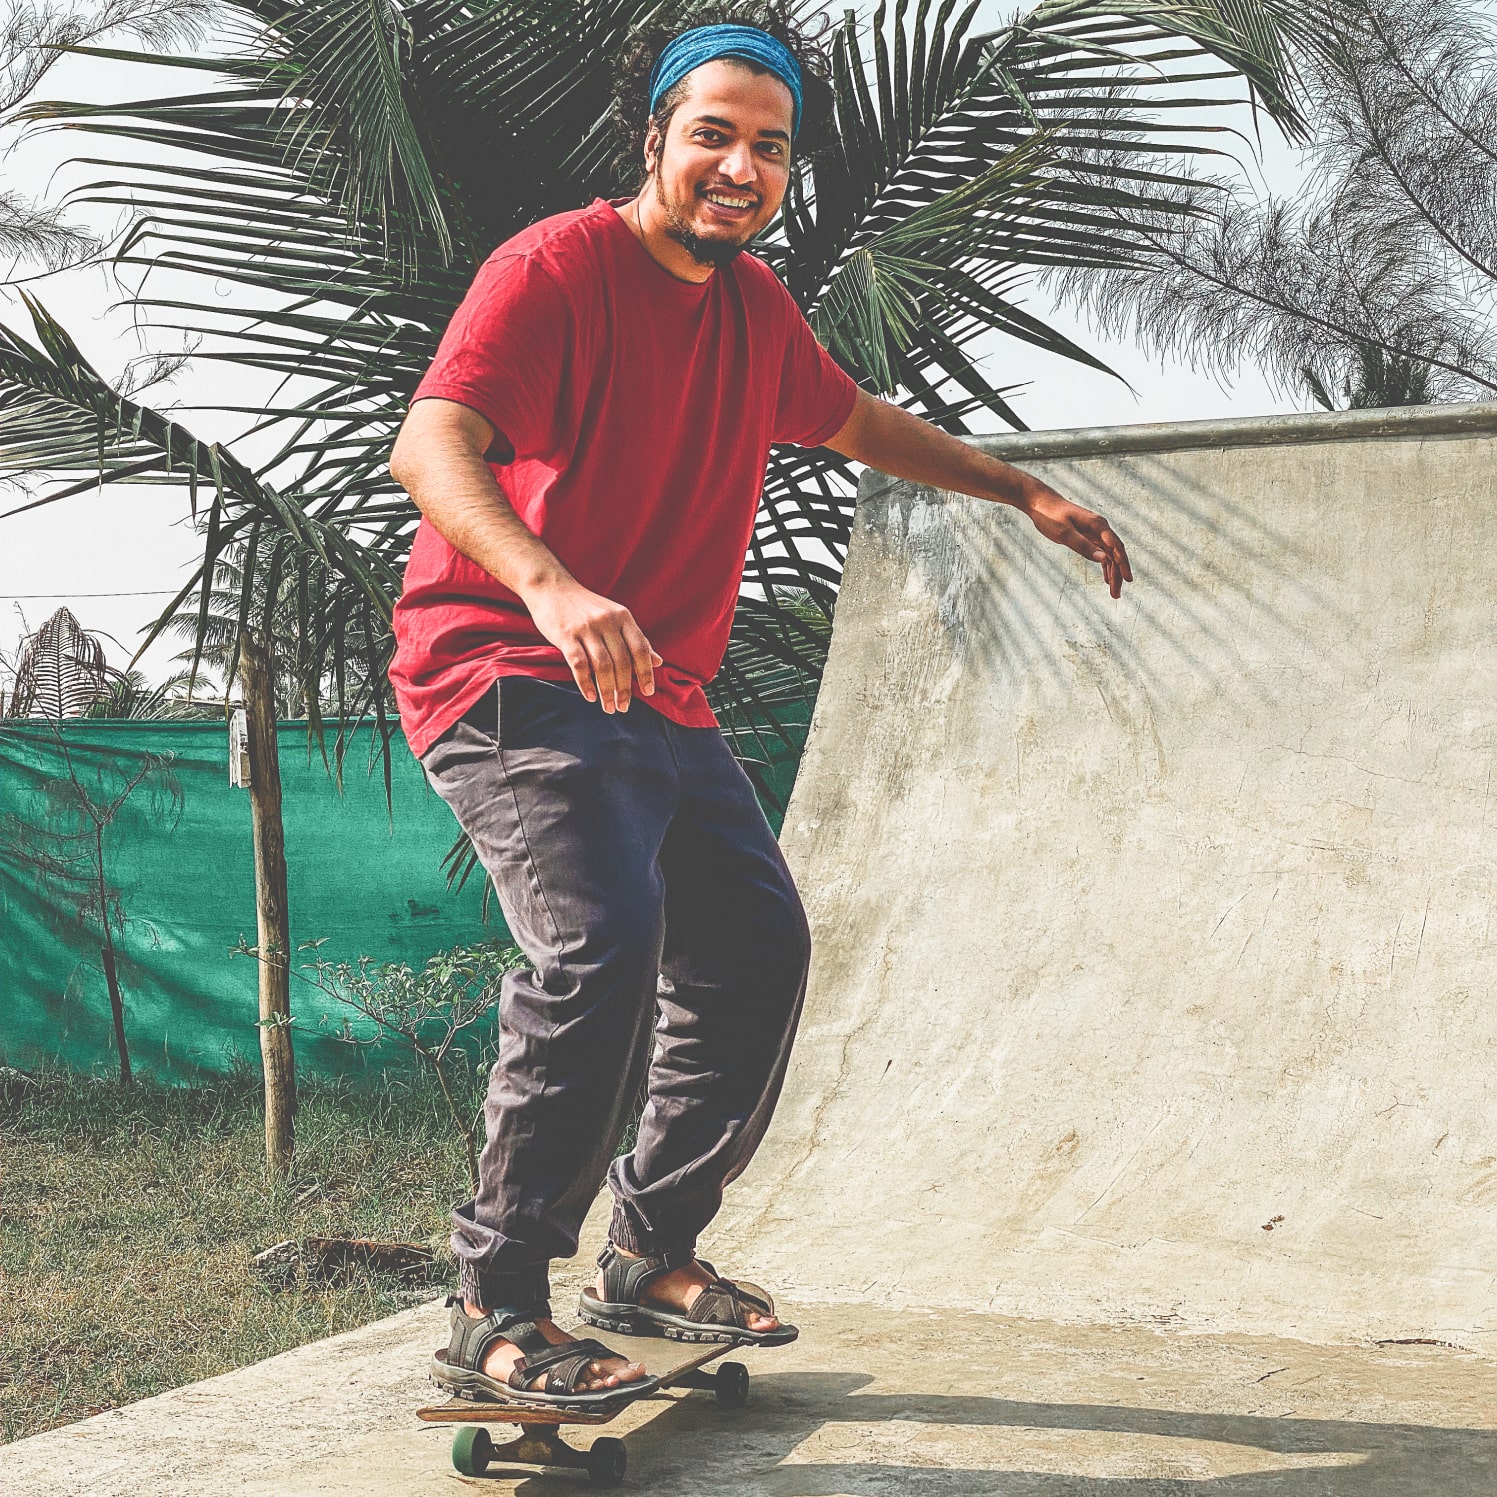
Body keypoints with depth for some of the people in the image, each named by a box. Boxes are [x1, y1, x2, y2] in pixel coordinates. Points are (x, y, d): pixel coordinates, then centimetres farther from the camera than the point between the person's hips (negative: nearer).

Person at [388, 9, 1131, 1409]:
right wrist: (552, 588, -45)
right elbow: (429, 443, -27)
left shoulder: (755, 307, 12)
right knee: (602, 943, -27)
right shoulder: (557, 266, -13)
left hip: (659, 700, 9)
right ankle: (494, 1315, -17)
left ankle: (651, 1254, 26)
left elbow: (857, 422, 31)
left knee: (755, 948, 12)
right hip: (508, 675, -9)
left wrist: (1027, 494, 31)